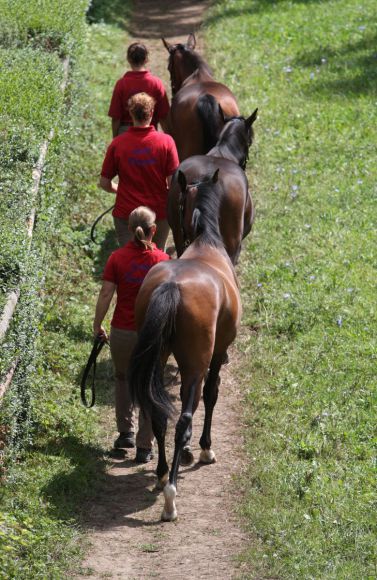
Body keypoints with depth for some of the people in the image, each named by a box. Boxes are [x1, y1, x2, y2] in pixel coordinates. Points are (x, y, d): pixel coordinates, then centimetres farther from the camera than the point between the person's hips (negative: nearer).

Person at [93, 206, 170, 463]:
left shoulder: (117, 258, -8)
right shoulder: (162, 260, -9)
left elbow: (106, 294, -8)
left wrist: (97, 325, 4)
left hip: (122, 332, 1)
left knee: (123, 378, 26)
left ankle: (126, 432, 24)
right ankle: (144, 446, 10)